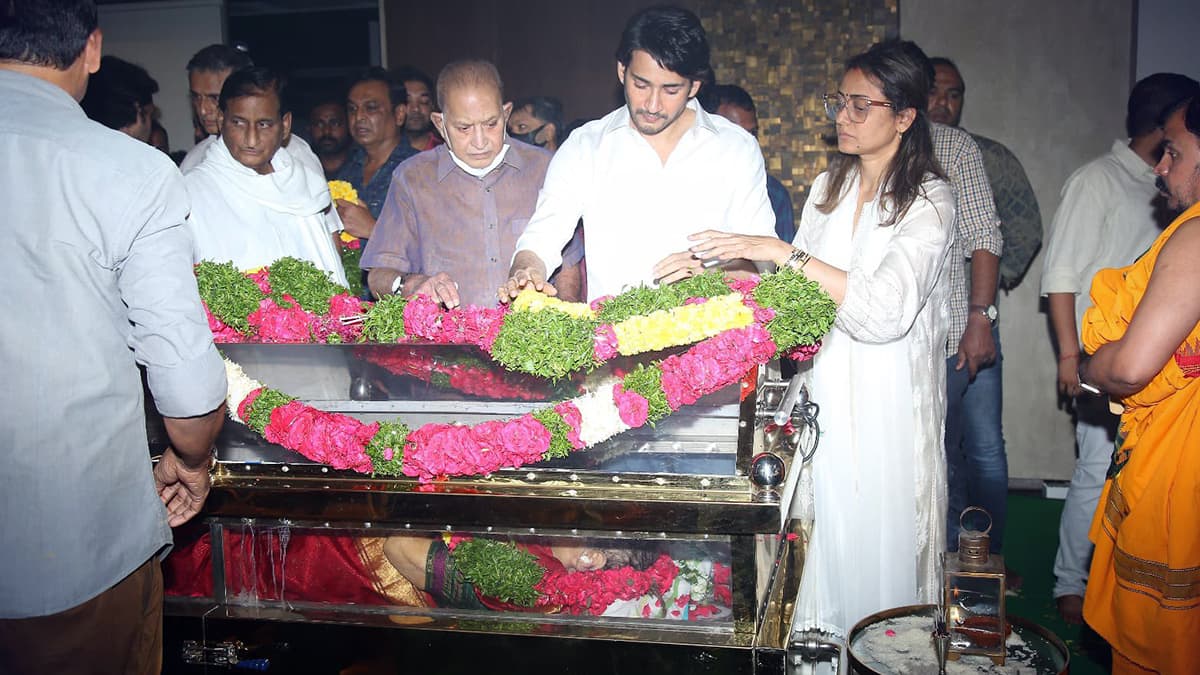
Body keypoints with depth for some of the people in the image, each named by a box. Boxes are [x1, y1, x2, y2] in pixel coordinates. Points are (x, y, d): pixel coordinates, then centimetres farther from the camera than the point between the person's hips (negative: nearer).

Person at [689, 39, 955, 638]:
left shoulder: (929, 200, -10)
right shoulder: (828, 187, 9)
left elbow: (885, 310, -25)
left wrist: (782, 252, -26)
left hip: (888, 402, -5)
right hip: (825, 390, 5)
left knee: (881, 538, 6)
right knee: (827, 534, 11)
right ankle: (824, 637, 28)